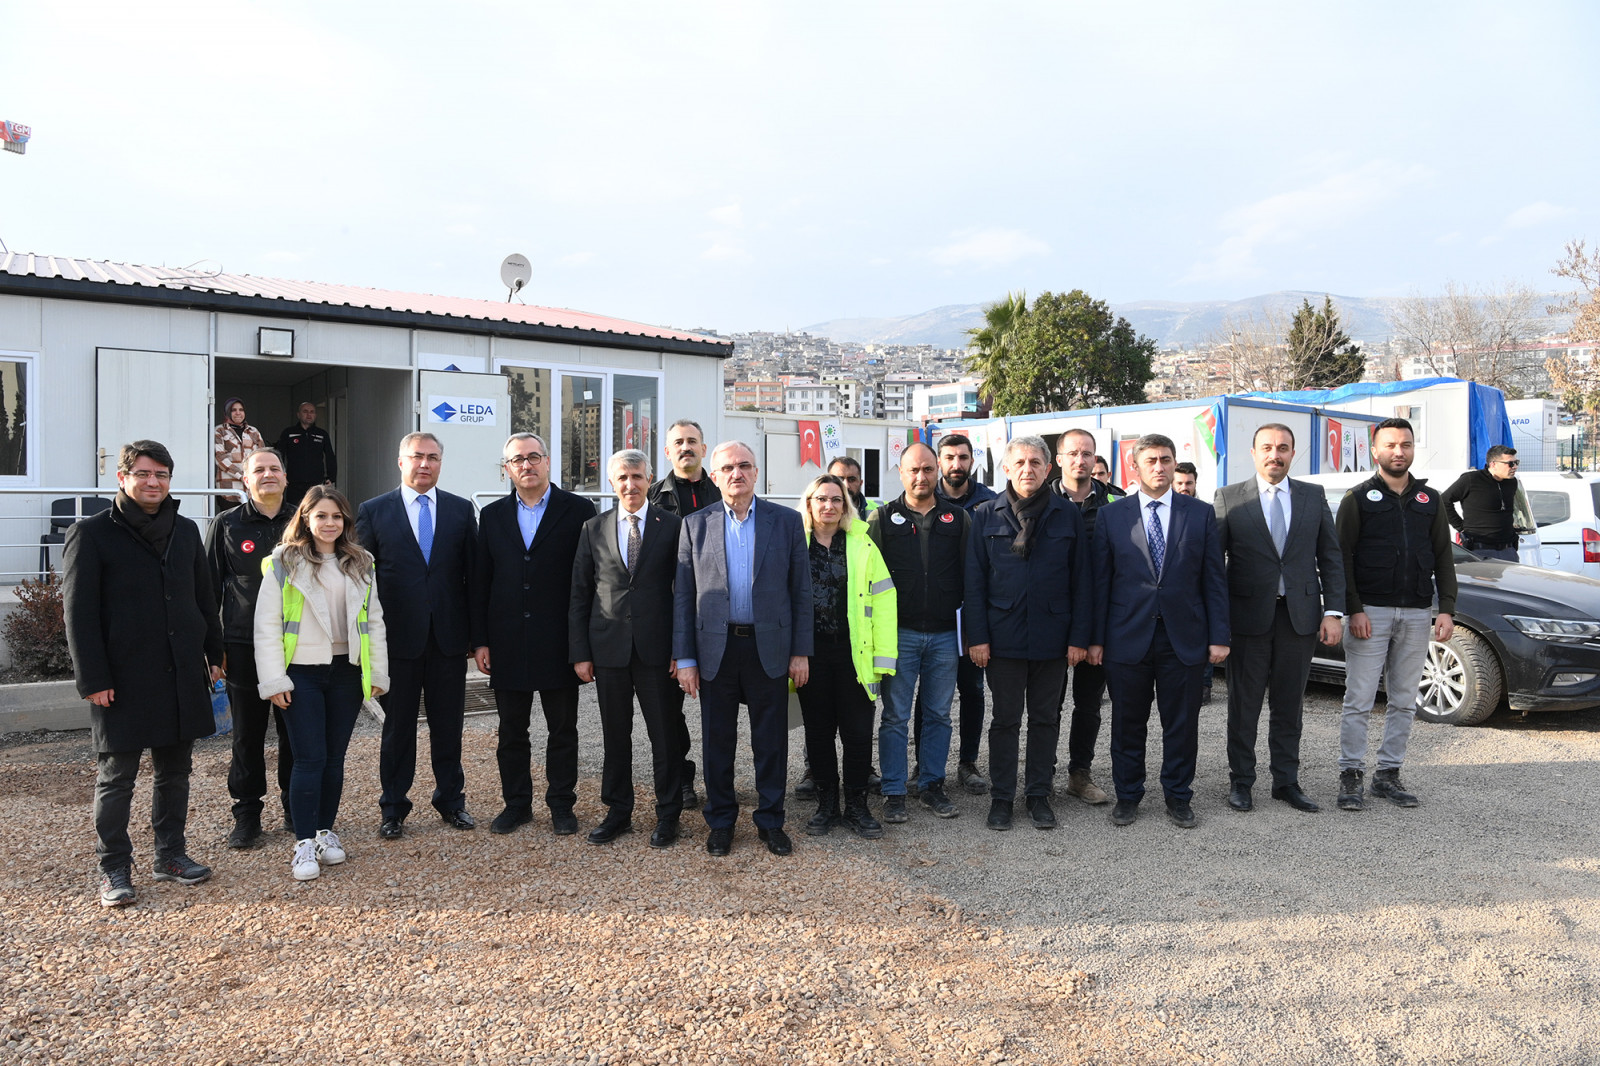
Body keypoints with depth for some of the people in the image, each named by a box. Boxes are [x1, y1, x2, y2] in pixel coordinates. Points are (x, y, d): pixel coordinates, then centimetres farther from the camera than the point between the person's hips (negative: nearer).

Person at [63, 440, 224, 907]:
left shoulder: (185, 531, 11)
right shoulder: (92, 534, -5)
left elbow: (204, 599, 17)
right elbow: (79, 612, -8)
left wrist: (213, 653, 12)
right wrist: (93, 679, -12)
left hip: (182, 676, 5)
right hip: (124, 680, -5)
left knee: (174, 771, 13)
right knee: (115, 778, 5)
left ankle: (171, 853, 26)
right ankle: (114, 868, 17)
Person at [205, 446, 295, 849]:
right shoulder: (227, 525, 3)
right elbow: (210, 587, 5)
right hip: (244, 646, -1)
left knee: (295, 732, 8)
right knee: (247, 735, 8)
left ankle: (295, 808, 22)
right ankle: (246, 814, 19)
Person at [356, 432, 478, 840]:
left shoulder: (461, 510, 6)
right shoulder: (373, 511, 2)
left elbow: (473, 572, 5)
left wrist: (476, 631, 1)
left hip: (449, 635, 1)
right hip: (397, 637, -1)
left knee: (448, 724, 11)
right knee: (397, 726, 9)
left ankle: (451, 800, 25)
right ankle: (393, 808, 22)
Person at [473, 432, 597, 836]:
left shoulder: (578, 510, -1)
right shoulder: (492, 515, 8)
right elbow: (480, 582, 8)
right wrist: (479, 640, 3)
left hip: (560, 642, -2)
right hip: (507, 643, 3)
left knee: (563, 729, 7)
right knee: (511, 730, 11)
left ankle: (562, 804, 21)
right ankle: (516, 803, 25)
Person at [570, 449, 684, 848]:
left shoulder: (673, 526, 1)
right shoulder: (594, 529, 7)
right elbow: (580, 594, 7)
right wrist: (580, 652, 1)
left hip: (658, 648, -2)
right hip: (608, 647, 2)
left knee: (665, 735, 5)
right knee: (615, 736, 11)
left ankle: (668, 814, 19)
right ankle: (618, 812, 25)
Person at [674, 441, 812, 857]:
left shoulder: (787, 521, 2)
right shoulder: (695, 525, 3)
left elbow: (801, 590, 3)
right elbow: (683, 595, 2)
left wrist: (801, 651, -2)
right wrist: (684, 658, -2)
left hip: (769, 647, 0)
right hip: (715, 648, 1)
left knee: (771, 741, 8)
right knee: (717, 741, 10)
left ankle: (771, 820, 23)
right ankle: (721, 821, 26)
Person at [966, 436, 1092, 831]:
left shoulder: (1067, 516, 3)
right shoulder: (986, 516, 1)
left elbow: (1080, 582, 3)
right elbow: (974, 582, 0)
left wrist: (1078, 637, -3)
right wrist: (977, 636, -6)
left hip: (1052, 637, 1)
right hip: (1004, 636, -1)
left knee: (1045, 720, 11)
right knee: (1005, 720, 8)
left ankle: (1039, 795, 24)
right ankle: (1001, 797, 19)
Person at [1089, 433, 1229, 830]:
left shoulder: (1201, 514, 5)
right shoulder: (1111, 515, 3)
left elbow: (1214, 579, 4)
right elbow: (1100, 581, 2)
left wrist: (1219, 636, -1)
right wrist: (1097, 638, -2)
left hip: (1184, 637, 1)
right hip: (1128, 637, 0)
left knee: (1182, 723, 8)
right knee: (1127, 723, 8)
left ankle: (1178, 797, 24)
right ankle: (1127, 795, 23)